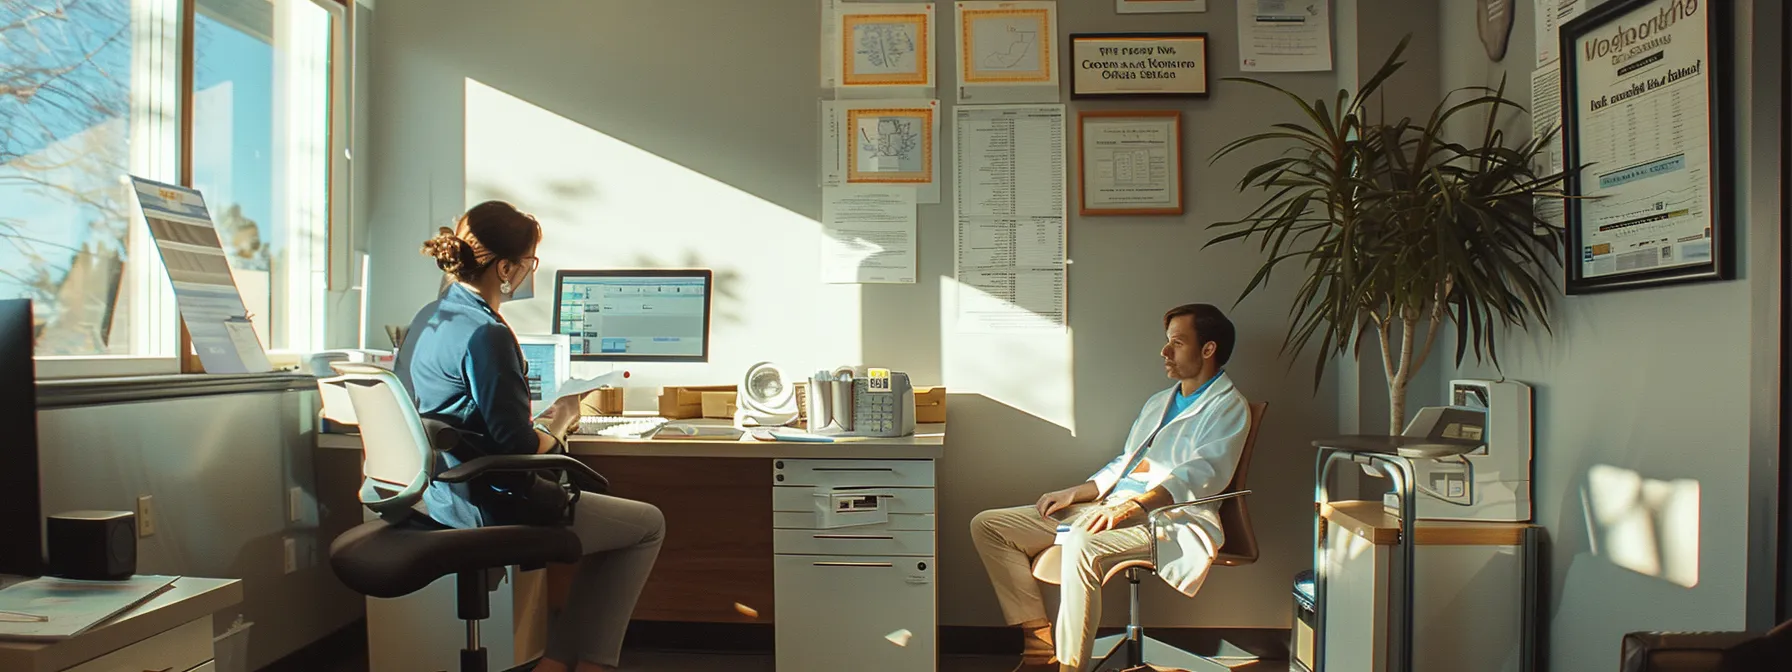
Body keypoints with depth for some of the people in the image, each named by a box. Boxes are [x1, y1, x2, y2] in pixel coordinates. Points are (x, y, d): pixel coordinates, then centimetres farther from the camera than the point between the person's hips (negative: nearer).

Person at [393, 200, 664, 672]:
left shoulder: (426, 319, 7)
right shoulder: (486, 335, -23)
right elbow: (520, 450, -24)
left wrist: (540, 423, 13)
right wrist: (557, 423, -5)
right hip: (493, 508, -10)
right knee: (649, 525, 8)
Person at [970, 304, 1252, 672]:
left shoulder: (1227, 407, 0)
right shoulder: (1158, 402, 27)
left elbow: (1200, 474, -17)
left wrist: (1133, 507, -30)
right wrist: (1075, 493, 11)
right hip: (1111, 506, 9)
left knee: (1081, 545, -40)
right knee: (988, 525, -4)